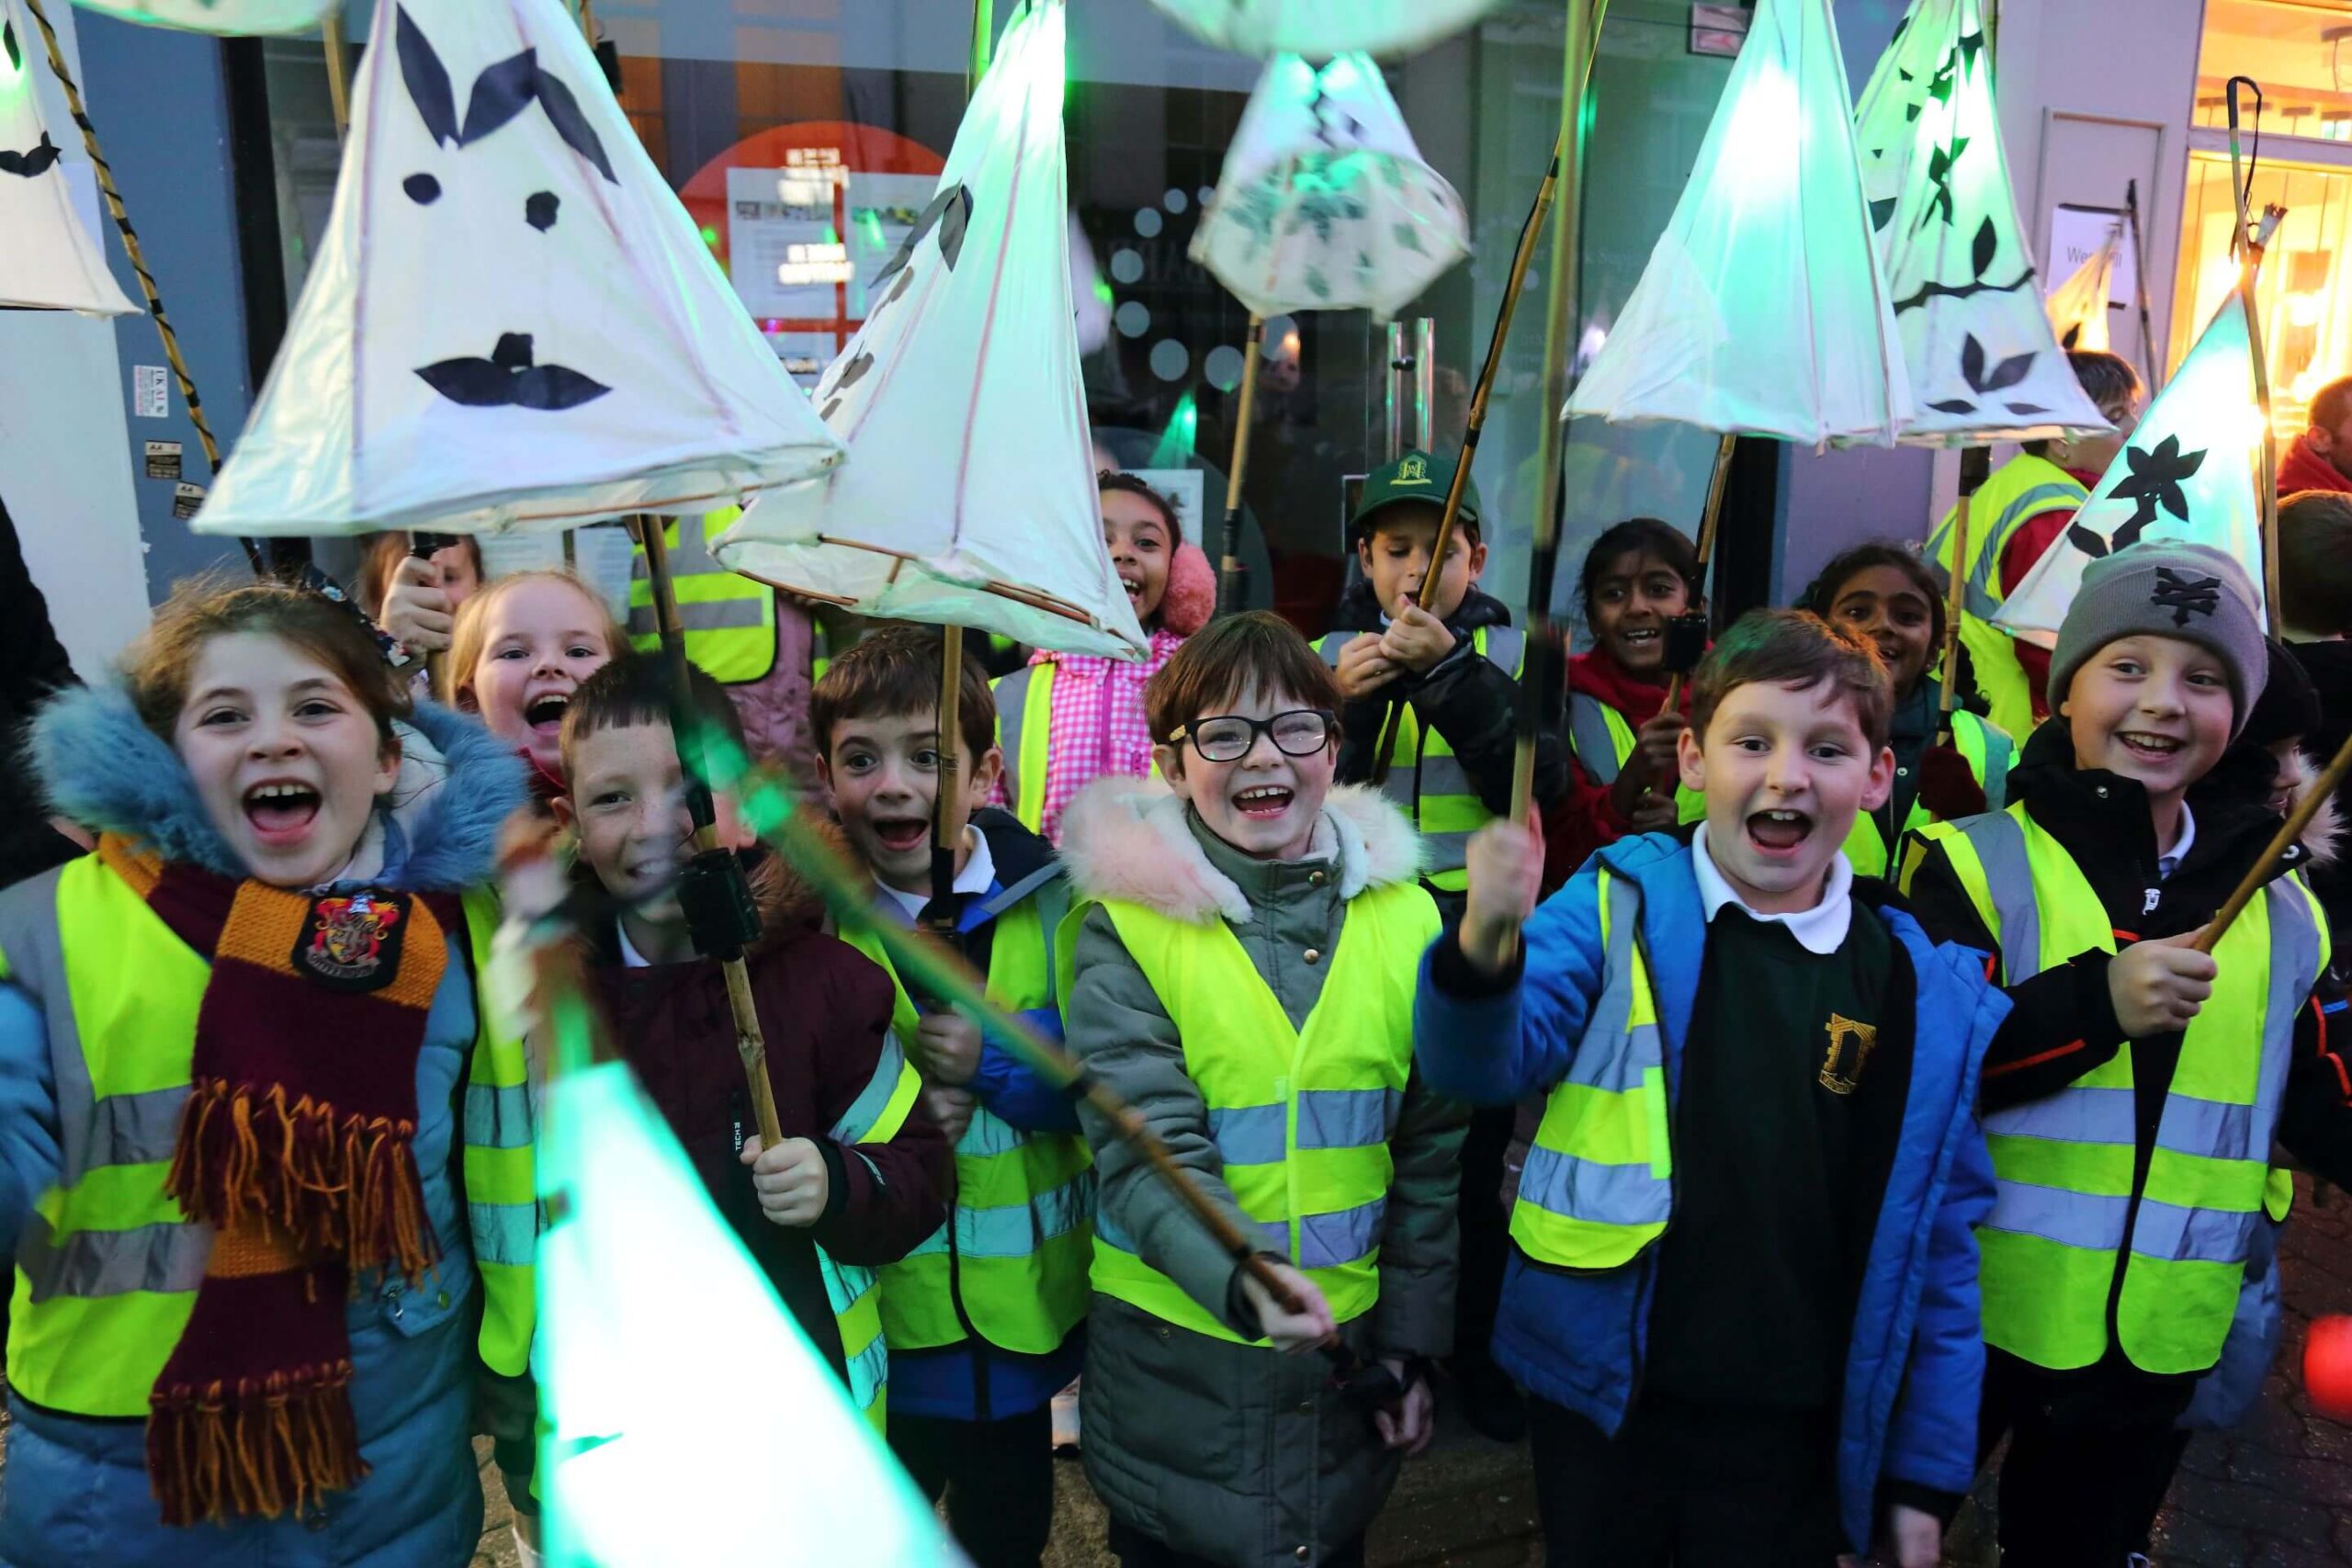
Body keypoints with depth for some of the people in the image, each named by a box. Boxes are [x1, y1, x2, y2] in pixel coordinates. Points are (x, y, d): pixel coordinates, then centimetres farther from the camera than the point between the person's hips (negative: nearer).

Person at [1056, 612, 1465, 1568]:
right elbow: (1149, 1149, -19)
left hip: (1350, 1347, 3)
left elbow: (1431, 1148, 3)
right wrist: (1243, 1278, -36)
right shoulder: (1126, 925, -11)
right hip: (1173, 1365, -2)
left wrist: (1410, 1341, 4)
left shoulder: (1404, 917, -2)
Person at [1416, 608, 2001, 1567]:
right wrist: (1486, 944, -36)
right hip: (1602, 1393, 0)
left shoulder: (1929, 991, -4)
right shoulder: (1618, 904, -8)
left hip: (1794, 1432, 1)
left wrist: (1925, 1470, 6)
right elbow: (1486, 1066, -15)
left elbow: (1937, 1243, 2)